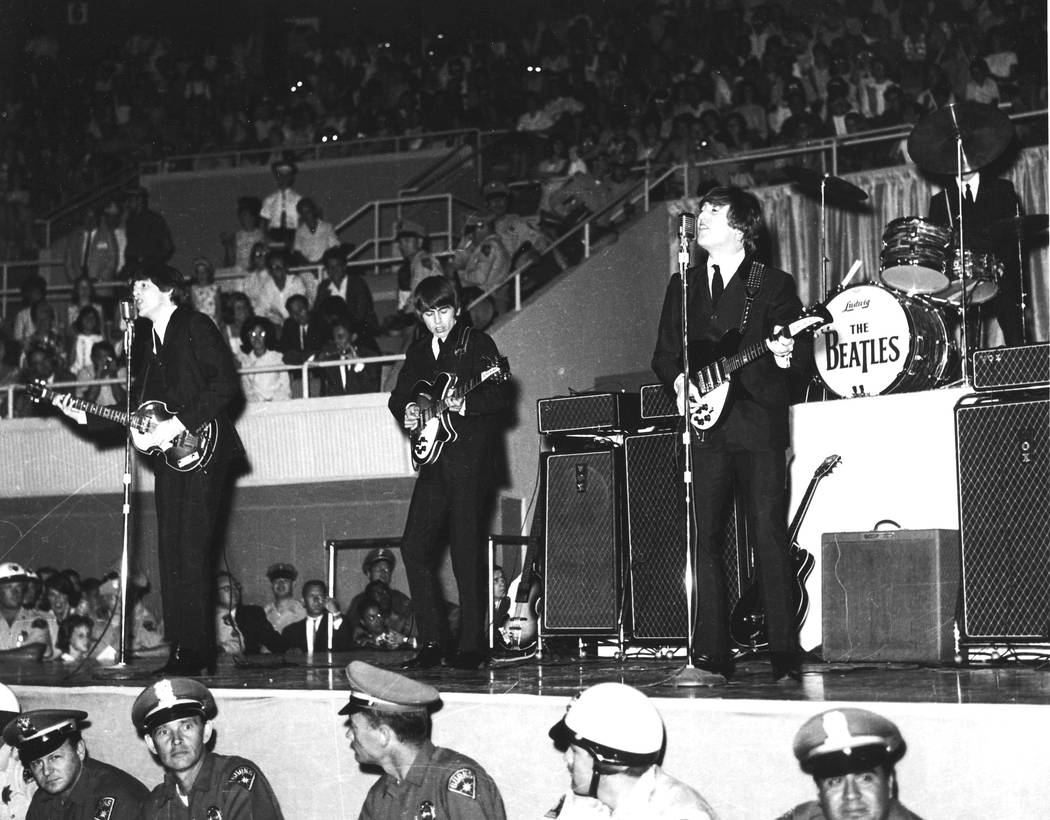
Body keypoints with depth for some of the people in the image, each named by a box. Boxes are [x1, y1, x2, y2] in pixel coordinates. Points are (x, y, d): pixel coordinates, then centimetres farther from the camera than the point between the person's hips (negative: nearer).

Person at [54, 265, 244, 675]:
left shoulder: (195, 326, -3)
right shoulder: (146, 339, 19)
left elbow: (227, 382, -13)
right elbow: (143, 407, 19)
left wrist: (179, 422, -17)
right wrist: (88, 415, 8)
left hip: (201, 451, -7)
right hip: (169, 455, 7)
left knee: (191, 551, -12)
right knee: (171, 552, 3)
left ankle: (198, 648, -9)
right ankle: (181, 648, 6)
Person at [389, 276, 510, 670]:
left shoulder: (478, 343, 0)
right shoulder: (418, 351, 17)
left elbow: (501, 397, -8)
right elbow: (398, 396, 22)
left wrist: (464, 404, -22)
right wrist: (407, 410, 1)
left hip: (470, 461, -6)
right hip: (433, 461, 6)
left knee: (467, 553, -6)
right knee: (414, 547, -1)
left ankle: (472, 645, 2)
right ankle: (430, 642, 7)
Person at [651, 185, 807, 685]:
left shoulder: (774, 284, 7)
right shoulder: (683, 285, 18)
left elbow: (796, 351, 3)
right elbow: (664, 353, 19)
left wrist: (785, 356, -19)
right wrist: (679, 379, -1)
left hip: (759, 423, -3)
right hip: (704, 425, 4)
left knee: (769, 538, -7)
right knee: (704, 540, -2)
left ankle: (785, 657, -2)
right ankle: (712, 656, 2)